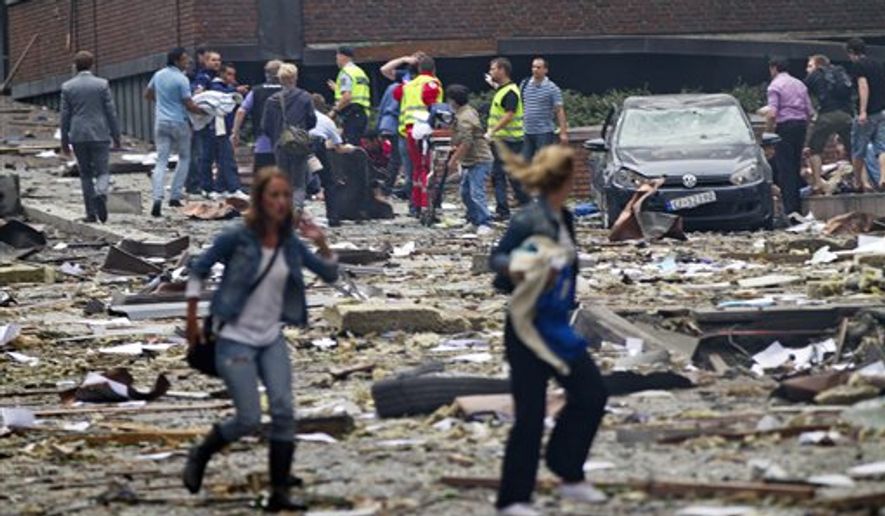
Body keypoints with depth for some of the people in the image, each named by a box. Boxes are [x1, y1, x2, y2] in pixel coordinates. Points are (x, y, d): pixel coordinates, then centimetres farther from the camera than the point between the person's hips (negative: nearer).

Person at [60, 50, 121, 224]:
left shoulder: (67, 87, 0)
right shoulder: (102, 84, -3)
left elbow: (65, 116, 3)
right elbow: (111, 112, -2)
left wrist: (65, 141, 9)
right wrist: (116, 136, 6)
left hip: (78, 137, 1)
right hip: (100, 135, -1)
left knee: (85, 174, 11)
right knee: (102, 172, 3)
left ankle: (91, 213, 8)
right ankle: (100, 194, -30)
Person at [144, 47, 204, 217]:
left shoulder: (158, 75, 6)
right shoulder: (181, 80, -13)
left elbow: (147, 94, 20)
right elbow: (189, 105, -13)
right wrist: (203, 111, 2)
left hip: (161, 122, 4)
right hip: (179, 123, -4)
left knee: (161, 162, -1)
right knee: (184, 158, 15)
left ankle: (157, 198, -18)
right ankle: (175, 196, 10)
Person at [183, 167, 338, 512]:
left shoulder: (290, 244, 2)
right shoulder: (238, 238, -12)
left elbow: (330, 275, 7)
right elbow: (198, 269, -1)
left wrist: (322, 244, -11)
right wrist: (192, 319, 0)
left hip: (272, 339, 5)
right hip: (235, 339, -5)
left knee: (284, 412, -8)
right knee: (249, 419, -9)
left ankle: (279, 493, -1)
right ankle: (200, 455, 20)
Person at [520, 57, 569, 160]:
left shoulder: (552, 88, -5)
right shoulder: (524, 85, 8)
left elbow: (559, 111, -8)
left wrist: (563, 133, -14)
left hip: (544, 132, -5)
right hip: (527, 132, 5)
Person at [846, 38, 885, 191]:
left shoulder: (857, 65, -7)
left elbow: (864, 86, -18)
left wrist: (863, 111, -24)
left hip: (867, 115, -6)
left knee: (857, 151, 6)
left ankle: (860, 182, 8)